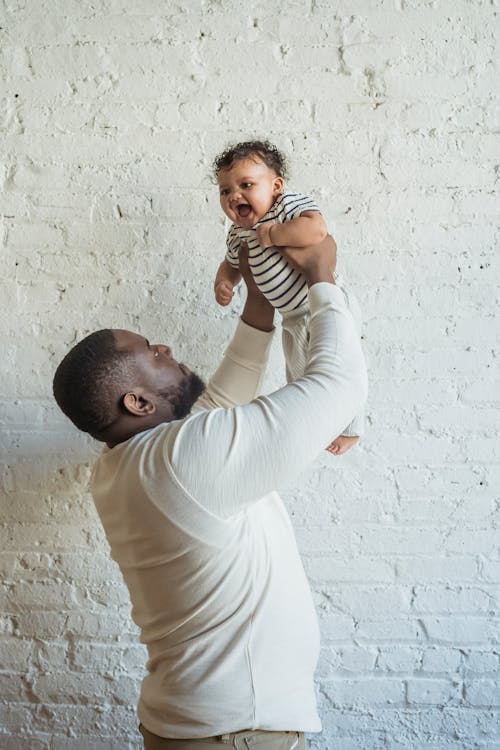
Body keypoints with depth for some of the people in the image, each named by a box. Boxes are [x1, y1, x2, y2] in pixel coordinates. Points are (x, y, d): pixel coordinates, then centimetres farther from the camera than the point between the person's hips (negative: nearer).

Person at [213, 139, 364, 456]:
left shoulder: (289, 205, -22)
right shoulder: (238, 233, 1)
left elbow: (317, 229, -41)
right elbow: (232, 263, 19)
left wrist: (272, 234, -32)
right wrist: (223, 282, -2)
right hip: (294, 318, 9)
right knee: (298, 373, 24)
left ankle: (350, 429, 24)